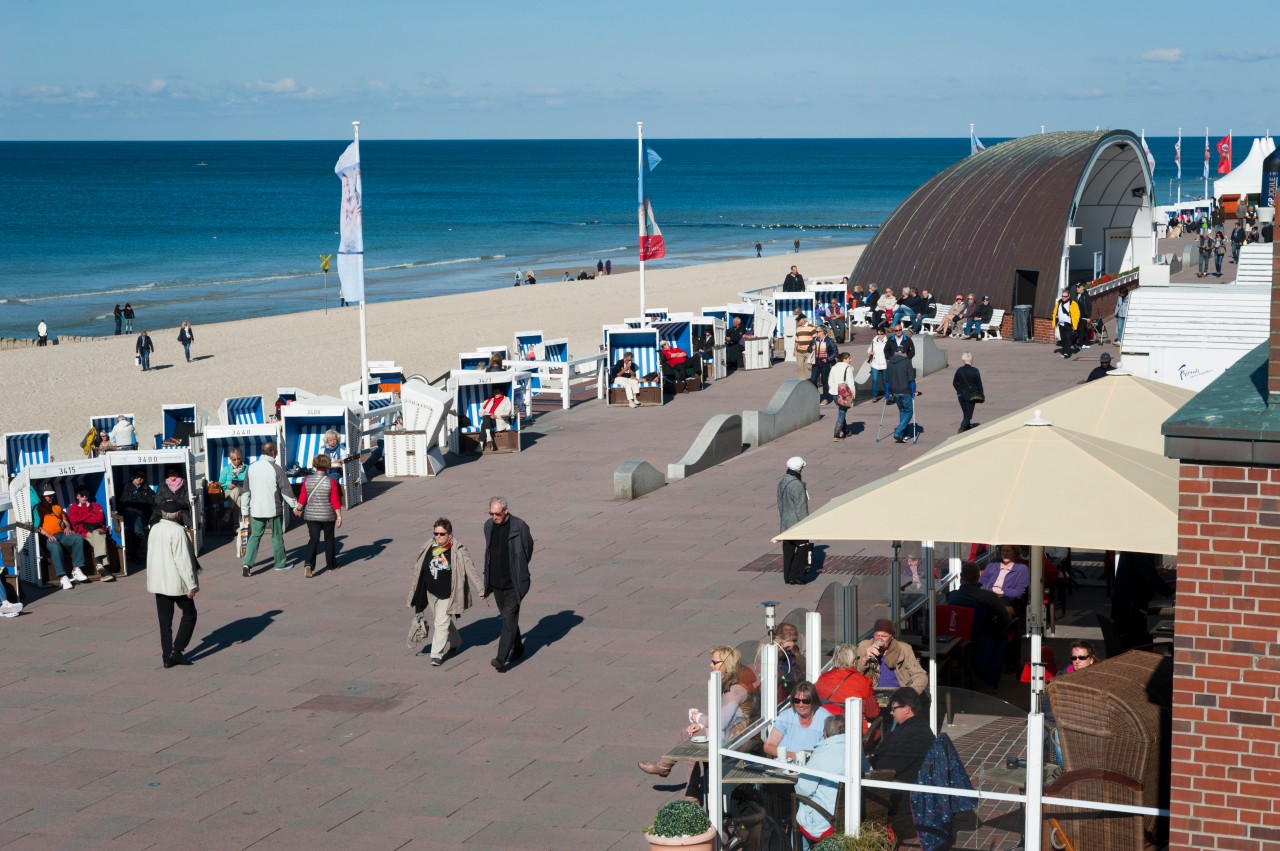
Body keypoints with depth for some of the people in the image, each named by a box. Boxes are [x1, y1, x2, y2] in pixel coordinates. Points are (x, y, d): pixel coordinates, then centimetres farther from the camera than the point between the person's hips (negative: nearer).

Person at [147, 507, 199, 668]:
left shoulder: (155, 529, 4)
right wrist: (191, 584, -14)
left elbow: (151, 555, 13)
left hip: (159, 582, 7)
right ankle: (177, 651, -1)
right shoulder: (177, 531, -18)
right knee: (189, 615, 8)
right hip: (177, 582, -7)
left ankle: (167, 656, 11)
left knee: (165, 620, 10)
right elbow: (183, 560, -19)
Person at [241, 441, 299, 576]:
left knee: (255, 536, 8)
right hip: (273, 509, -4)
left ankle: (247, 563, -7)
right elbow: (286, 489, -11)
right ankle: (280, 563, 22)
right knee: (277, 536, 11)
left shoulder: (252, 467, 2)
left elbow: (246, 489, 10)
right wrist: (295, 505, 0)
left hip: (256, 509, 4)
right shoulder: (276, 469, -15)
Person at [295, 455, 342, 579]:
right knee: (329, 539, 15)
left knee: (313, 539, 3)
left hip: (311, 515, 1)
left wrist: (298, 509, 16)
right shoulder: (331, 482, -12)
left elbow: (302, 498, -1)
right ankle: (330, 565, 26)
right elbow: (335, 501, -12)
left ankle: (309, 564, -17)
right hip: (327, 516, -1)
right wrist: (339, 516, -6)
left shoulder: (307, 480, -6)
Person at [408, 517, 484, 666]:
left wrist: (481, 587, -16)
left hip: (447, 594, -6)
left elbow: (470, 569, -13)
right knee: (439, 620, 20)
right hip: (431, 592, 6)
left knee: (441, 622, -9)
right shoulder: (428, 547, -2)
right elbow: (419, 568, 10)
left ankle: (437, 654, -2)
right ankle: (455, 643, 43)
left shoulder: (458, 551, -14)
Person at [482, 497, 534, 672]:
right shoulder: (489, 525, 3)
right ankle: (517, 649, 34)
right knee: (506, 617, 16)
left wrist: (519, 571, 6)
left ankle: (501, 659, -14)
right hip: (496, 582, 6)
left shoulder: (519, 526, -14)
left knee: (509, 619, -9)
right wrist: (487, 578, 16)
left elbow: (528, 549, -2)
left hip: (514, 583, -6)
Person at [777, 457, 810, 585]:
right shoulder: (797, 485, -21)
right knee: (802, 547, -1)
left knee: (788, 549, 12)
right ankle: (795, 576, -3)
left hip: (785, 522, 9)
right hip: (796, 522, -9)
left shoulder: (782, 481, 7)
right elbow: (800, 507, -19)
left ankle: (787, 576, 17)